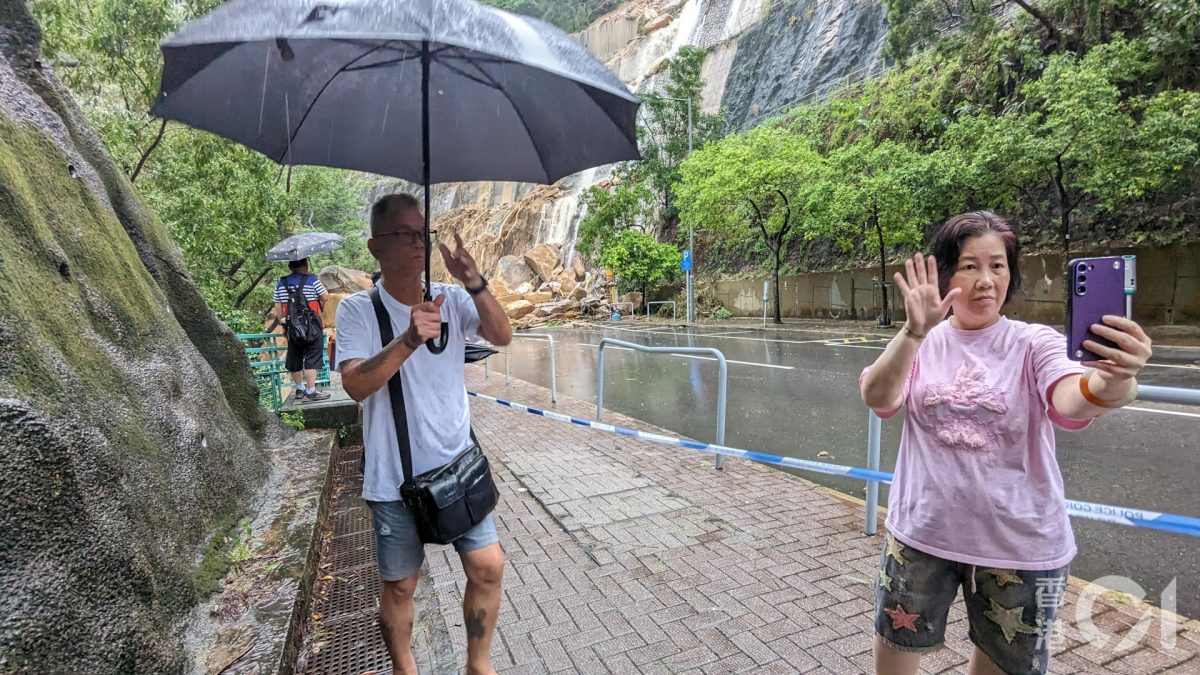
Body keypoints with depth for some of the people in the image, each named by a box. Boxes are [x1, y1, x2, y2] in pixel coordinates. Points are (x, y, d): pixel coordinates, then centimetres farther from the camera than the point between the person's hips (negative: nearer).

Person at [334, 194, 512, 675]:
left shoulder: (452, 300, -1)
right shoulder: (357, 310, -8)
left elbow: (502, 336, -15)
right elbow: (356, 385, -20)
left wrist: (474, 283, -30)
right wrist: (408, 340, -34)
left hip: (458, 465, 2)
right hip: (395, 476, -2)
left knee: (488, 566, 3)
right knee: (399, 584, 14)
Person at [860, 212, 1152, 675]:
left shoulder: (1034, 343, -6)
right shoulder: (920, 343, -3)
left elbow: (1071, 402, -26)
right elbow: (877, 399, -21)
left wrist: (1115, 380, -48)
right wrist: (915, 332, -35)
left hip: (1020, 546, -1)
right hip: (920, 534, 1)